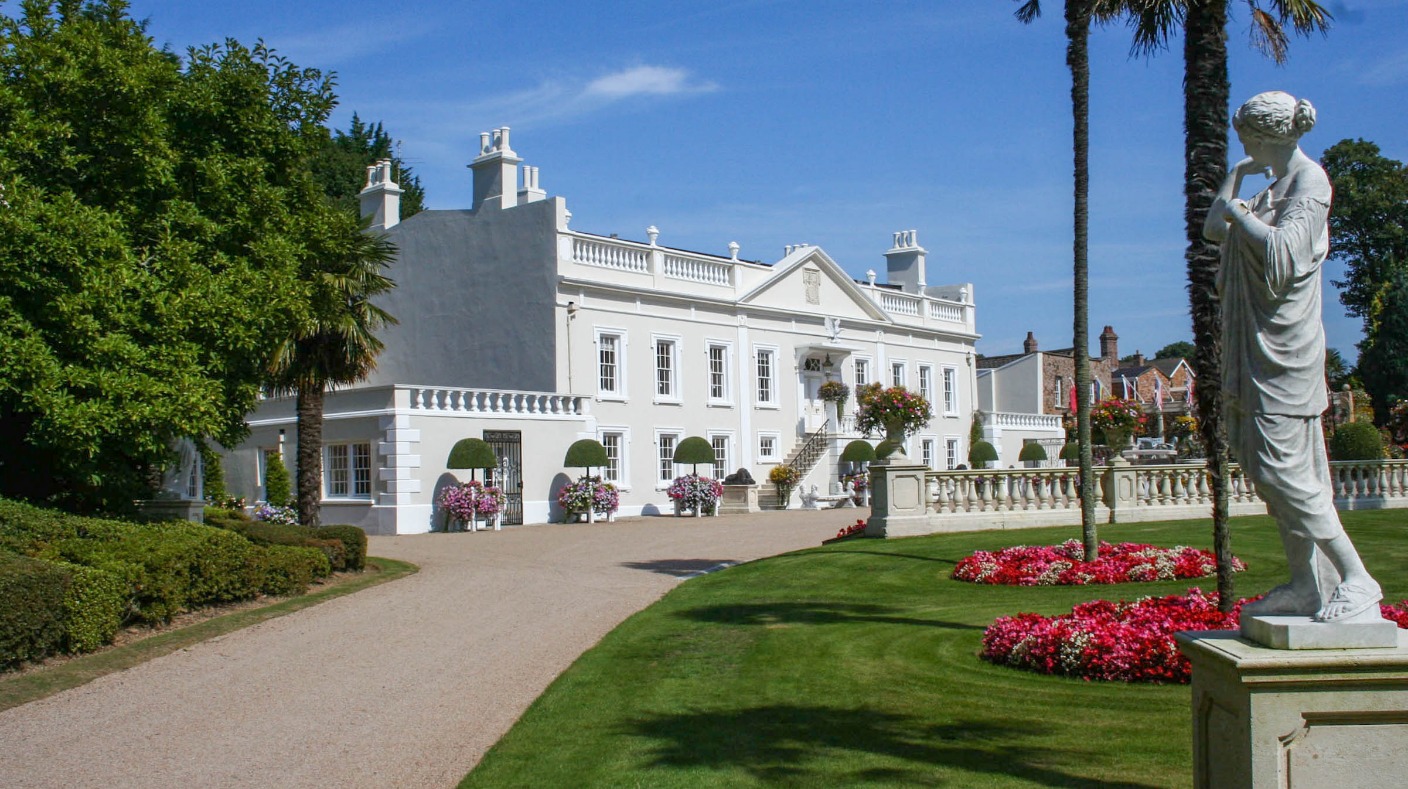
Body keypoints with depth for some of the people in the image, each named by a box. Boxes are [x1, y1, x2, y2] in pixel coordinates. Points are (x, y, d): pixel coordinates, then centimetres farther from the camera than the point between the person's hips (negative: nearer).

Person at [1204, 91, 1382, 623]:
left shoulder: (1310, 181, -9)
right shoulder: (1272, 187, 17)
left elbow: (1283, 250, -23)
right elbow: (1215, 231, 25)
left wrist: (1238, 214, -10)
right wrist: (1238, 177, 17)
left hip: (1282, 346, -9)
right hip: (1258, 346, 9)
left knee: (1281, 469, -13)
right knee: (1268, 468, 8)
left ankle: (1356, 580, -7)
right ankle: (1307, 584, 12)